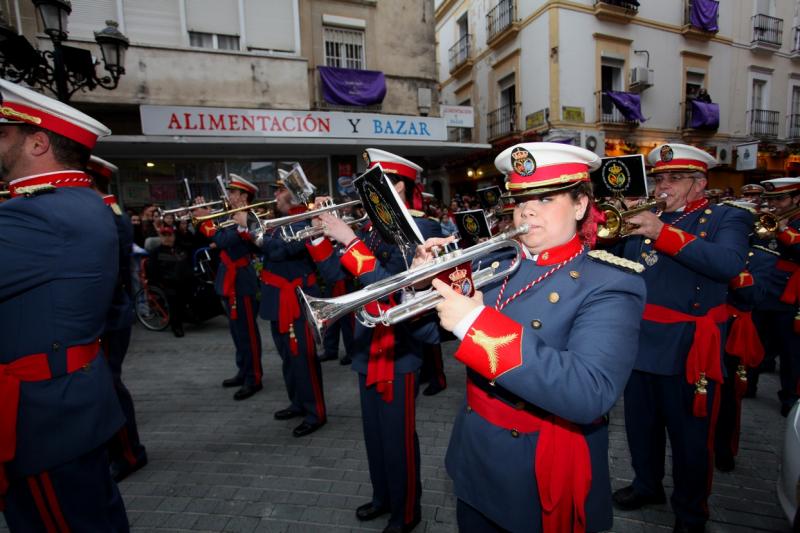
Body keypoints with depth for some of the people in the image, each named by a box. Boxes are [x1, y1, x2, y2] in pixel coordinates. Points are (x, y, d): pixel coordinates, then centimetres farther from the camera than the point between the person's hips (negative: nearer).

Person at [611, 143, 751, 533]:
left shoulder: (727, 218, -2)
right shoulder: (645, 220, 10)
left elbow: (728, 263, -22)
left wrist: (663, 233, -28)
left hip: (687, 349, -4)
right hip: (639, 343, 4)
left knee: (690, 438, 12)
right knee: (641, 427, 19)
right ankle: (647, 485, 43)